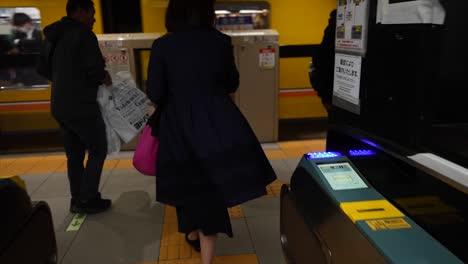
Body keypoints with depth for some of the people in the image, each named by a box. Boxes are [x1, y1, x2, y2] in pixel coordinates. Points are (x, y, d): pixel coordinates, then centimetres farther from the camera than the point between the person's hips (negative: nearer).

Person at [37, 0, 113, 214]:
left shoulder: (52, 37, 13)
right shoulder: (84, 35, -13)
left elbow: (43, 68, 18)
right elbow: (96, 70, -21)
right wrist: (105, 78, -1)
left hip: (60, 106, 8)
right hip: (82, 107, -8)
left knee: (74, 155, 16)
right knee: (98, 151, 4)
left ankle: (77, 199, 23)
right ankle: (87, 200, 5)